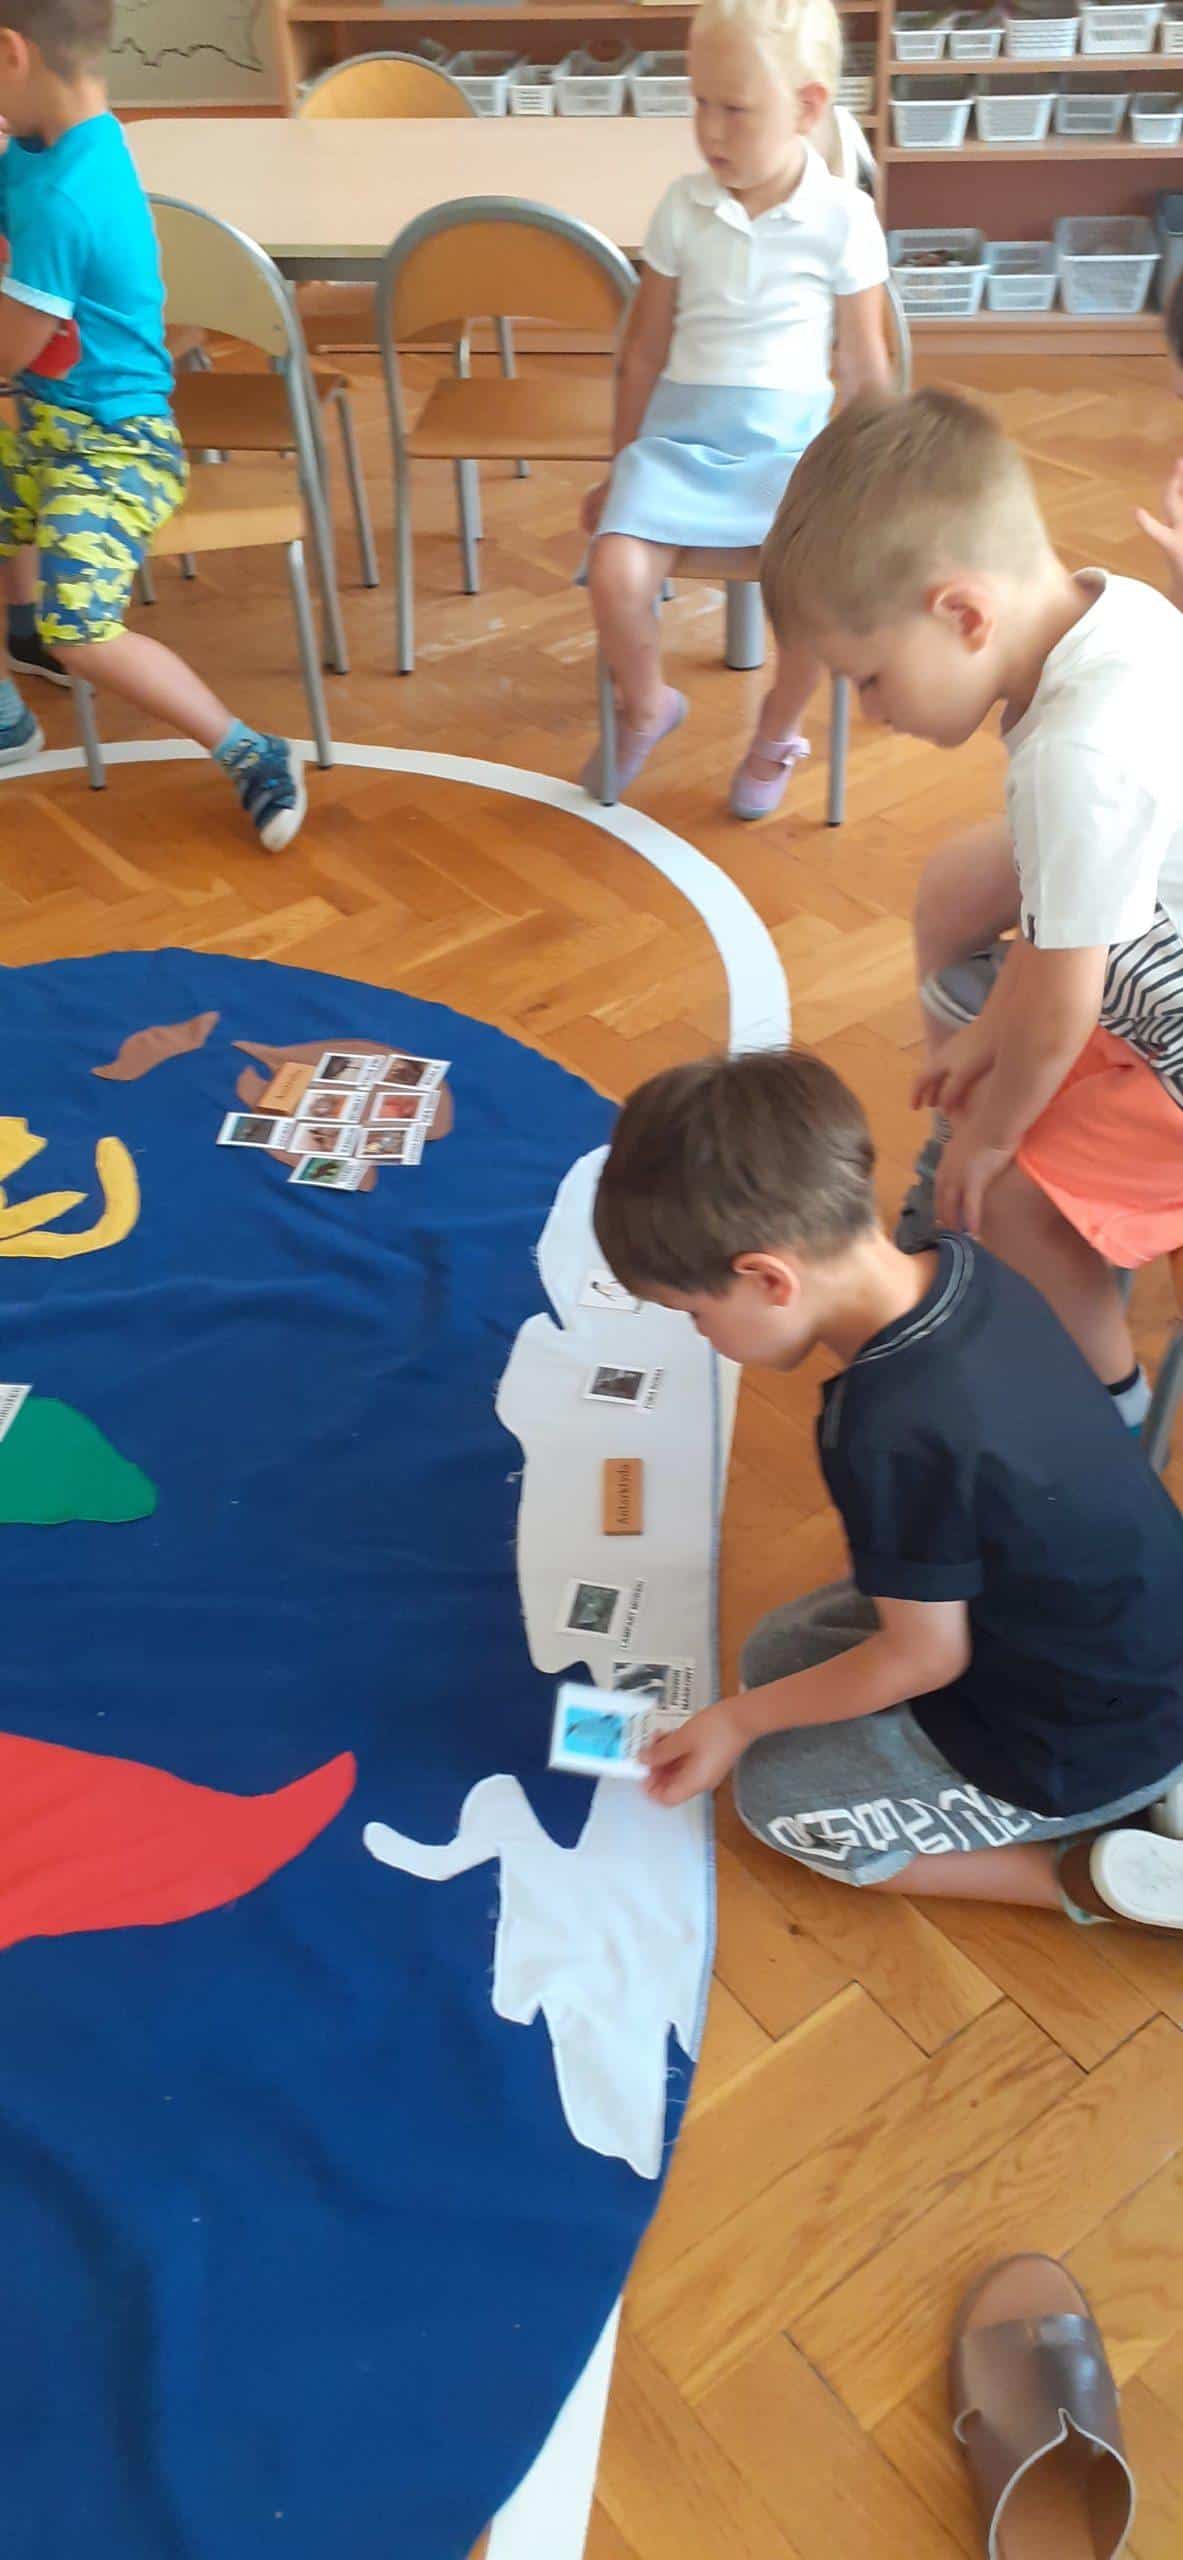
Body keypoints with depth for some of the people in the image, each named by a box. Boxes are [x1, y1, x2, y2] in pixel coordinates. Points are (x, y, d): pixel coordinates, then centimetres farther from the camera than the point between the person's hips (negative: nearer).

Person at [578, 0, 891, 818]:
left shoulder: (844, 216, -2)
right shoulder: (683, 207, 3)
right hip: (679, 433, 2)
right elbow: (645, 352, 11)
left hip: (790, 441, -1)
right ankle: (646, 706, 8)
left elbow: (864, 366, 5)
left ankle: (777, 733, 3)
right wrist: (620, 471, 15)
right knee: (614, 572, -25)